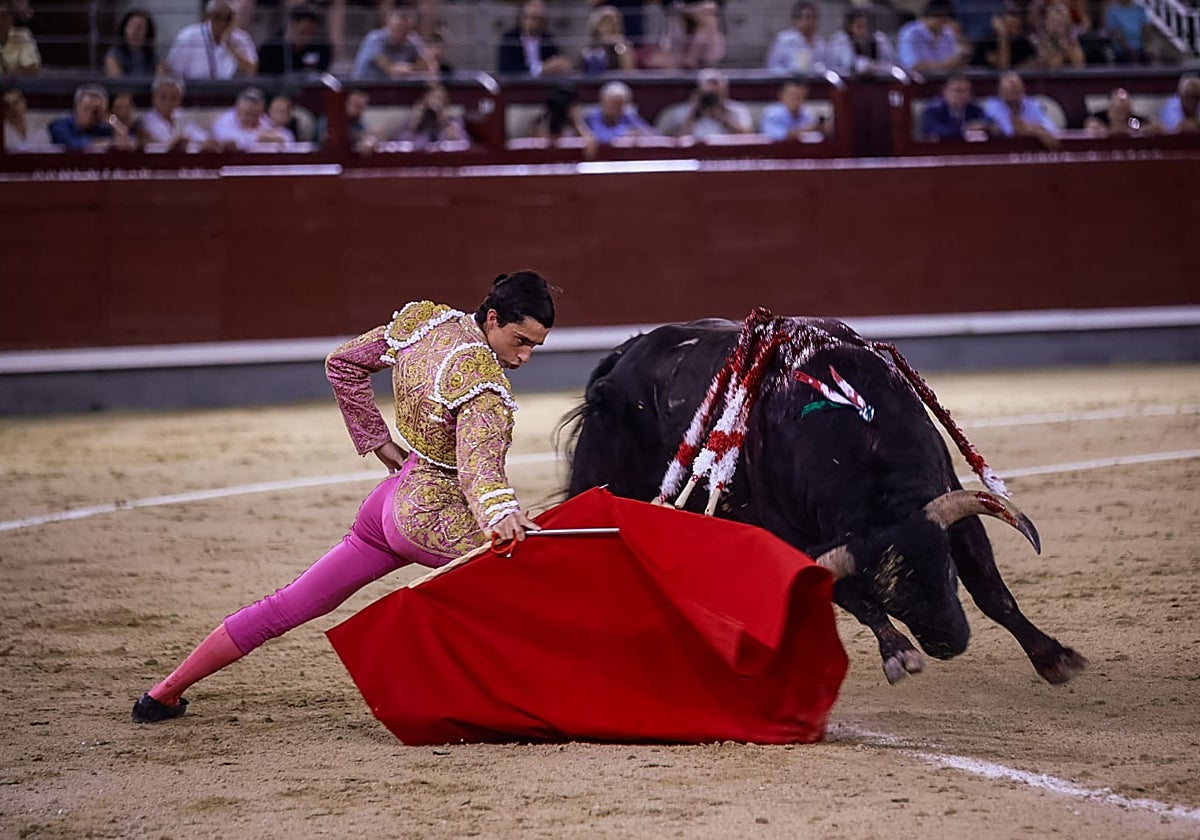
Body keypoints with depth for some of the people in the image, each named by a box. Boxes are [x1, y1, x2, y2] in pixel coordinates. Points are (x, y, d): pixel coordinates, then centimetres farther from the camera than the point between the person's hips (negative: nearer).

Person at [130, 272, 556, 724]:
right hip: (435, 519, -8)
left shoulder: (422, 320, 3)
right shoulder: (483, 381, -21)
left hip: (393, 498, 8)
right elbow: (479, 465, -35)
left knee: (287, 606, 14)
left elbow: (342, 364, 14)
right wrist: (499, 513, -53)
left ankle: (165, 694, 19)